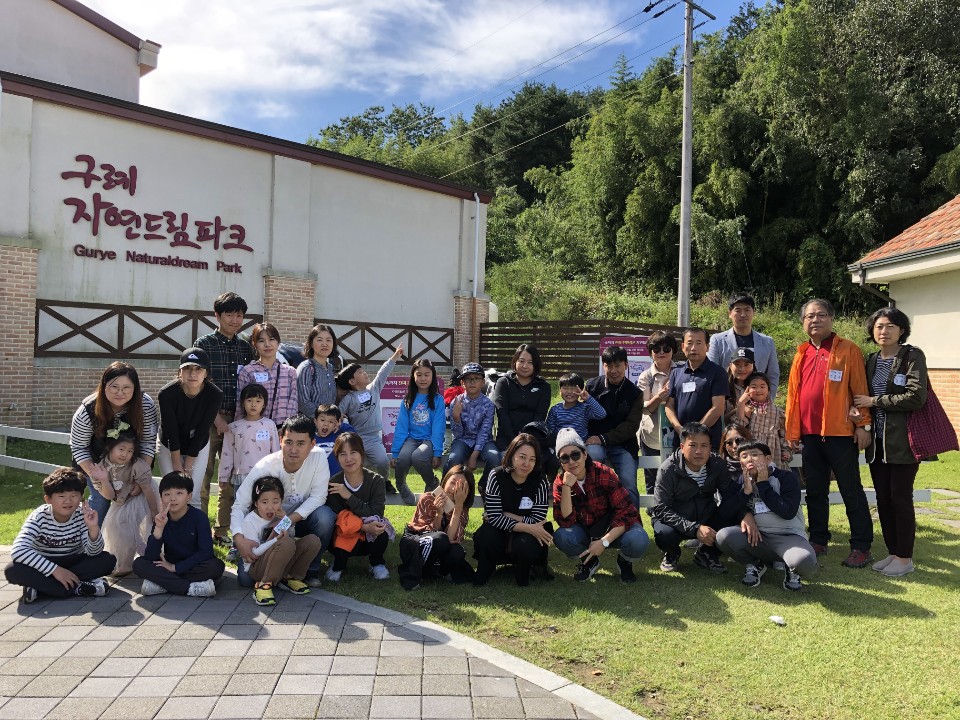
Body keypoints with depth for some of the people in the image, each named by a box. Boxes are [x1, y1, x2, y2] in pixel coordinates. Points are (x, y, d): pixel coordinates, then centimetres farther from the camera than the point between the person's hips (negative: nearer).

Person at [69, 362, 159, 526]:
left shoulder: (146, 405, -29)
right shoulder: (88, 410, -30)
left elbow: (148, 441, -19)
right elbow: (78, 447, -17)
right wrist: (95, 475, -27)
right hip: (97, 461, -1)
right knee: (101, 499, -2)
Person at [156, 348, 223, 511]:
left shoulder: (215, 395, -25)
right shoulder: (166, 394, -28)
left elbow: (201, 432, -19)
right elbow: (171, 433, -21)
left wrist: (188, 468, -16)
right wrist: (178, 468, -17)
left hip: (198, 447, 1)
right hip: (168, 446, -1)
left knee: (192, 495, -4)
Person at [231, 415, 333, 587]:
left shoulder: (319, 457, -21)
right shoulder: (265, 466, -24)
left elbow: (318, 497, -19)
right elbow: (240, 505, -22)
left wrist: (290, 520, -32)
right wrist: (239, 539, -39)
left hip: (299, 520, 1)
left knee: (325, 516, -33)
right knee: (246, 577, -18)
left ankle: (311, 568, -6)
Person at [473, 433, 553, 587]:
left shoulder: (541, 481, -16)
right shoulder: (497, 476, -16)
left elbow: (537, 521, -17)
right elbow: (494, 517, -21)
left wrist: (505, 514, -18)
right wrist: (528, 527, -29)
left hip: (527, 534, 0)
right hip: (500, 531, 0)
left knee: (525, 545, -33)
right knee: (486, 536, -32)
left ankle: (522, 574, 4)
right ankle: (484, 571, 1)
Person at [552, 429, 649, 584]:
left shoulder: (604, 474, -20)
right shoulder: (559, 483, -11)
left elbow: (626, 512, -20)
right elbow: (566, 521, -21)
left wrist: (604, 542, -29)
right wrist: (567, 486, -31)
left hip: (613, 529, -2)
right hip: (586, 532, 2)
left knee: (638, 540, -34)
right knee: (561, 537, -29)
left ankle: (624, 561, 3)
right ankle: (590, 561, 4)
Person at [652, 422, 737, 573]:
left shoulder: (717, 465, -9)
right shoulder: (668, 470, -21)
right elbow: (661, 509, -25)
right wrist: (695, 529, -35)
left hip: (706, 519, 4)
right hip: (675, 521, -4)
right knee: (664, 534, -37)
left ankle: (707, 554, 6)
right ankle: (672, 555, 4)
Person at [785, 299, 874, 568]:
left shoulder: (848, 350, -3)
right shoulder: (801, 354, 11)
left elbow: (860, 389, -6)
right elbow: (793, 394, 11)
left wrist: (863, 424, -11)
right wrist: (792, 431, 8)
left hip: (840, 433, -5)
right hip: (810, 434, 5)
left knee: (851, 491, 2)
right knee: (815, 491, 13)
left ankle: (861, 547, 10)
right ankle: (818, 540, 24)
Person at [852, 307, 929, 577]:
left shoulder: (912, 356, -6)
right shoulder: (872, 361, 12)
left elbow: (916, 397, -17)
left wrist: (874, 401, -13)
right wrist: (859, 410, -5)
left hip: (902, 440, -6)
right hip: (877, 440, 6)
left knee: (900, 497, -1)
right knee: (883, 498, 10)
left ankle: (905, 558, 11)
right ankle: (892, 552, 21)